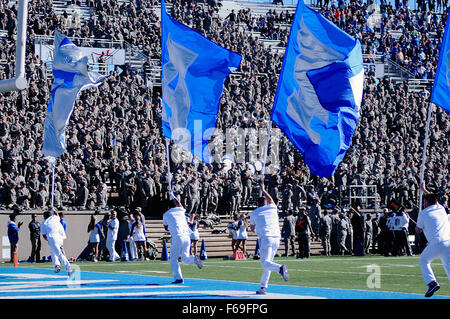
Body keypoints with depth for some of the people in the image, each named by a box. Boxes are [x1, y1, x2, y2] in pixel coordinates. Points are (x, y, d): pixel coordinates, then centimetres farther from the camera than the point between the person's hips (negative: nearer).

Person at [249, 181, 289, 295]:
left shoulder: (254, 213, 12)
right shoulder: (272, 208, 17)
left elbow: (252, 228, 29)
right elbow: (270, 199, 42)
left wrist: (254, 229, 52)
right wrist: (263, 190, 57)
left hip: (265, 238, -4)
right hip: (277, 238, 4)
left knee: (265, 262, -15)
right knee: (268, 262, 12)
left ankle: (280, 268, -46)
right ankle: (263, 287, 11)